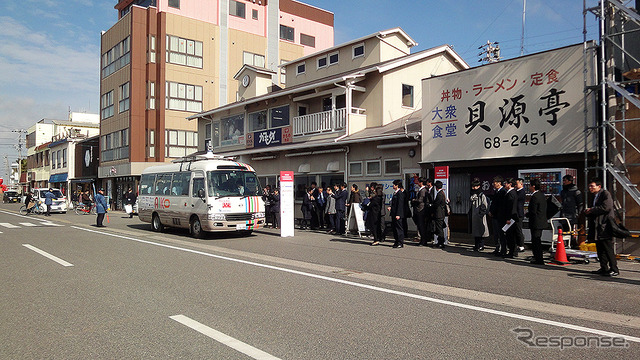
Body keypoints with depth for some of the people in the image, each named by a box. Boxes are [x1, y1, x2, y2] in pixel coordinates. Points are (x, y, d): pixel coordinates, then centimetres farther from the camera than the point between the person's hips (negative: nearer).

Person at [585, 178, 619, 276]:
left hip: (605, 227, -9)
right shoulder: (595, 196, 20)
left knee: (608, 248, -7)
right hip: (598, 227, 9)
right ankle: (604, 268, 18)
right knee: (600, 249, 11)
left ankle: (614, 269, -1)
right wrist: (588, 213, 7)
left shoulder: (606, 194, -8)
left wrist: (591, 210, -12)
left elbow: (606, 207, -20)